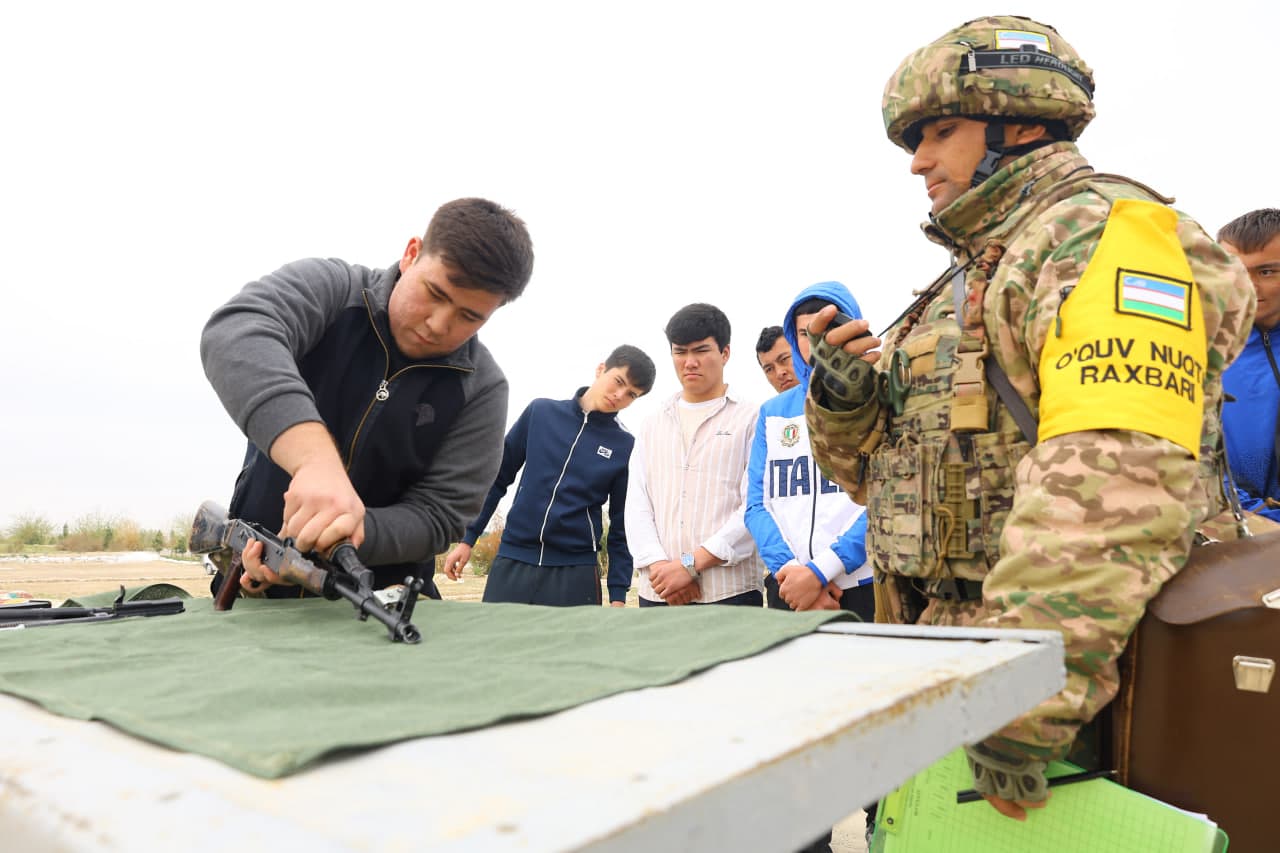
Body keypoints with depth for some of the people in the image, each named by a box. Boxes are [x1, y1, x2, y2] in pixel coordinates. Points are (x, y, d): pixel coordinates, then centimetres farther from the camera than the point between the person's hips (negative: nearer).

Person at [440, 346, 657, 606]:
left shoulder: (625, 446, -1)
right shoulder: (540, 412, 2)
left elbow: (622, 526, 2)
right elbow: (498, 479, 8)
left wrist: (618, 594, -1)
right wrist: (468, 537, 6)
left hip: (576, 572, -1)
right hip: (511, 562, 2)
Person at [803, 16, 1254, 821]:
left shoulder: (1101, 229, -8)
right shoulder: (965, 281, 18)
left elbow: (1115, 485, -24)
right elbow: (892, 470, 20)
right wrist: (844, 399, 0)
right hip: (939, 657, 8)